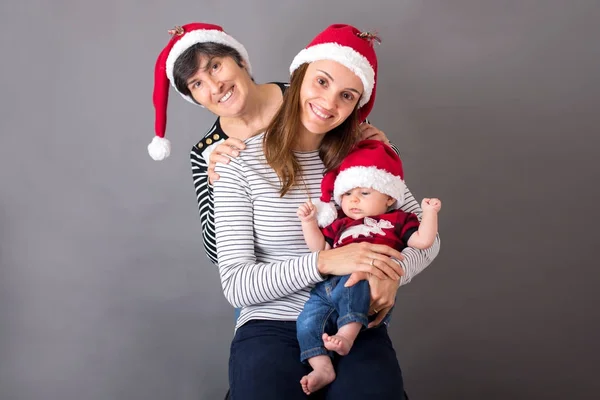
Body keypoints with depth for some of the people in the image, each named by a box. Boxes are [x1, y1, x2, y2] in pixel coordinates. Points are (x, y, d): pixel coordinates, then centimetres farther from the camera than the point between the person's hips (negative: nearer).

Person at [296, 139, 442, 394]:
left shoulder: (397, 220, 22)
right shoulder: (339, 224, 32)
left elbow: (423, 241, 10)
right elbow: (320, 249, 24)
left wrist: (429, 212, 5)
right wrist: (309, 222, 16)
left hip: (369, 286, -4)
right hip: (327, 286, 4)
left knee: (352, 282, -39)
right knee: (307, 320, -20)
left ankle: (346, 335, -47)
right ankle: (322, 368, -26)